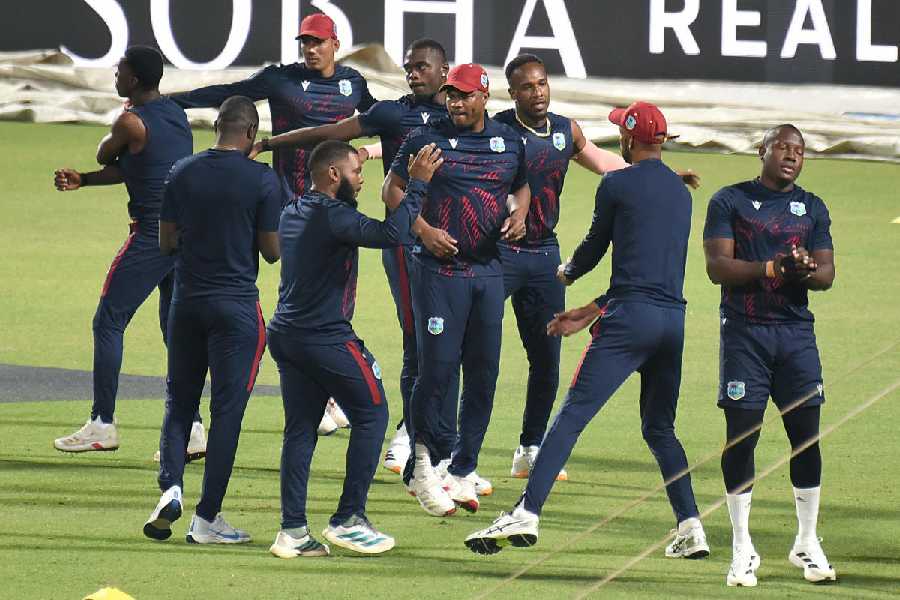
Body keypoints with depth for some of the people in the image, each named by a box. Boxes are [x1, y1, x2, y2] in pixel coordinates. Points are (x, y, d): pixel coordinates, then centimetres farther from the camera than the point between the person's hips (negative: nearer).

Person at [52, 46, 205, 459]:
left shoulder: (132, 122, -14)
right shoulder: (176, 115, 13)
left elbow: (105, 155, 6)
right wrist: (82, 180, 13)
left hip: (152, 235, -8)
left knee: (108, 323, 3)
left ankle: (102, 425, 5)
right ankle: (191, 429, 8)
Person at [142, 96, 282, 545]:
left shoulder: (182, 173, 1)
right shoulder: (263, 180, -8)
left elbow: (165, 242, 6)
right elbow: (272, 252, -5)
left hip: (187, 302, 3)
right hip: (236, 305, -3)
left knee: (179, 402, 15)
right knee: (227, 408, 1)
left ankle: (170, 487, -7)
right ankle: (207, 518, 1)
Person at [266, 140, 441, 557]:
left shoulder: (292, 214, 11)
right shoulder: (333, 216, -16)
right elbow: (390, 234, -29)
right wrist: (417, 184, -19)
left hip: (286, 335, 8)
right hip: (327, 340, -8)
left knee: (300, 428, 10)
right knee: (371, 415, 6)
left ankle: (292, 529, 4)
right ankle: (348, 519, 3)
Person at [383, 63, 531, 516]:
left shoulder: (509, 142, 9)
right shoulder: (426, 139, -2)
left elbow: (521, 185, 24)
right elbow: (392, 189, 2)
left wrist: (519, 213, 2)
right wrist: (424, 230, -12)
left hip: (489, 271, 4)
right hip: (438, 269, -4)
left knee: (484, 373, 4)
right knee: (438, 368, -9)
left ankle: (462, 471, 13)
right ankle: (423, 463, 5)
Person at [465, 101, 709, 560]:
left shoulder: (617, 185, -1)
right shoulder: (680, 192, 20)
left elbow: (594, 248, 9)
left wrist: (566, 273, 33)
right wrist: (589, 313, 27)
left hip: (630, 317, -7)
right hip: (674, 318, 7)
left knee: (572, 414, -11)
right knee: (659, 428, 20)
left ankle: (527, 514, -21)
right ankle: (690, 527, 11)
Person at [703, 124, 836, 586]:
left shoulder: (812, 209, 14)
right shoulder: (730, 201, 3)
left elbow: (827, 273, 8)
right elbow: (717, 266, -8)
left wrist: (808, 271, -16)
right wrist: (772, 268, -21)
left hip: (796, 331, 3)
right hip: (744, 330, -3)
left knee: (807, 435, 0)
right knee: (741, 435, -4)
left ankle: (807, 543, 13)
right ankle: (742, 549, 3)